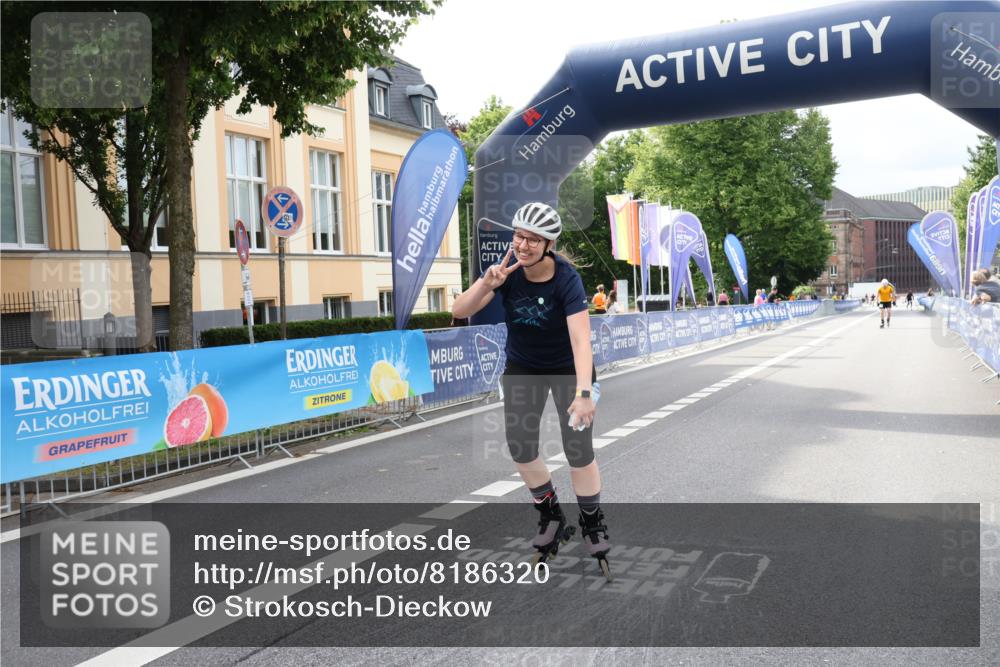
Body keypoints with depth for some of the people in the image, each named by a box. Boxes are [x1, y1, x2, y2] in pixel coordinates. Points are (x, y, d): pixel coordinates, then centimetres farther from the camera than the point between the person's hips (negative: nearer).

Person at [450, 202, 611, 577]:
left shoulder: (566, 279, -28)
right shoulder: (507, 270, -19)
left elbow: (581, 340, -37)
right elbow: (459, 312, -21)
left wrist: (584, 394, -49)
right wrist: (487, 283, -39)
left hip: (567, 367, -3)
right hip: (522, 367, 3)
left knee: (579, 450, -9)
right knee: (520, 446, -3)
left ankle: (593, 525, 14)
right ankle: (551, 516, 20)